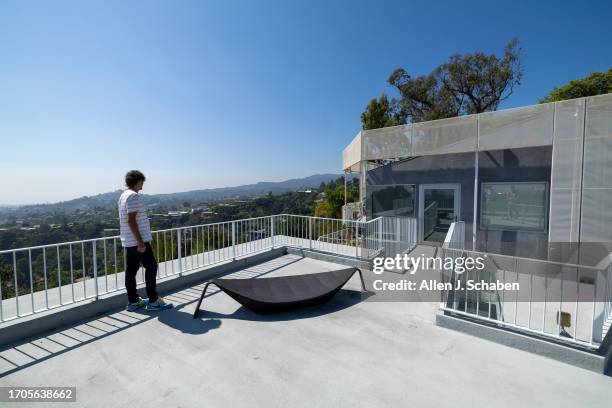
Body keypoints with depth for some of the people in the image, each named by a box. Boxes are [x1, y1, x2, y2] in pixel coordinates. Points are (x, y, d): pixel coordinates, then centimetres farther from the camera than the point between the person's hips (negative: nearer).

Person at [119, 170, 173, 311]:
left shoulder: (123, 196, 15)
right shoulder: (133, 196, -15)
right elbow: (131, 220, -21)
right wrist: (140, 242, -21)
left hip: (128, 241, 10)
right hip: (137, 241, -10)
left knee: (131, 270, 12)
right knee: (151, 267, -2)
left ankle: (133, 301, 21)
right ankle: (153, 301, 3)